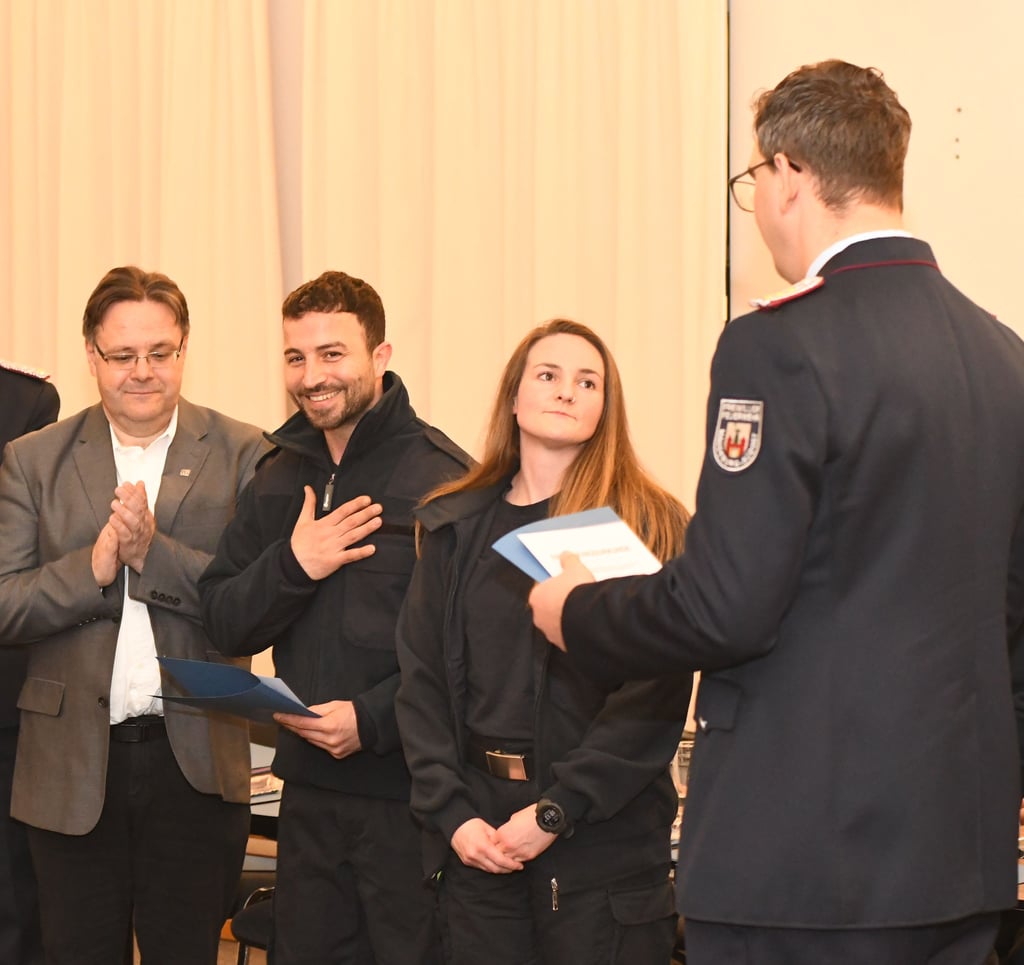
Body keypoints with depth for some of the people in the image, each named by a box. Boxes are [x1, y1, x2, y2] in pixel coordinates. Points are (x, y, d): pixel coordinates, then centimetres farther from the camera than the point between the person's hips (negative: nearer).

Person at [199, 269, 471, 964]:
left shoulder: (442, 476, -11)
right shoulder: (278, 480, 10)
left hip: (409, 784, -6)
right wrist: (291, 565, -11)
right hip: (309, 784, 6)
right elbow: (226, 626, 7)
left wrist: (373, 719, -21)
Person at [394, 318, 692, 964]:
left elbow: (656, 692, -10)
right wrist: (452, 814, -6)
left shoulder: (651, 524, -3)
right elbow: (422, 681, 6)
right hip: (477, 844, 3)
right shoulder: (456, 527, 10)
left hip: (605, 843, -3)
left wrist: (557, 812, -15)